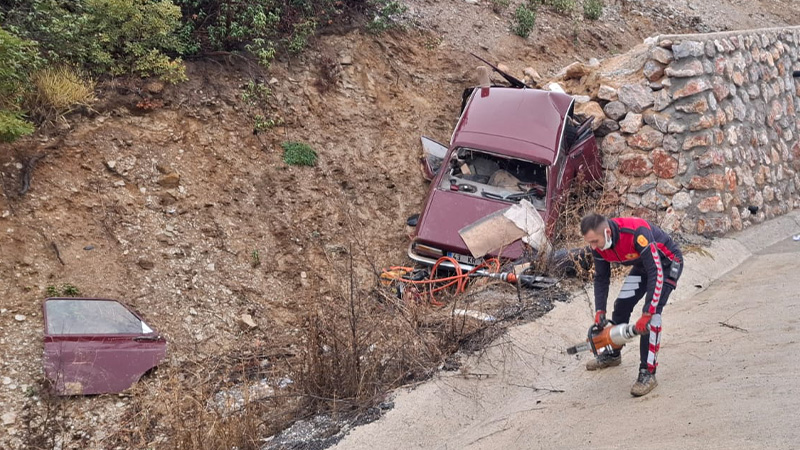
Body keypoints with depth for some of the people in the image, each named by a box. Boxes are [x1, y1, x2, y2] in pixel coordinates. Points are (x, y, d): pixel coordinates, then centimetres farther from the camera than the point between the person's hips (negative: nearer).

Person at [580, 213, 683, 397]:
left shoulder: (637, 234, -41)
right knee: (622, 305, 6)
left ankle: (647, 374, -17)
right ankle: (612, 354, 29)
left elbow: (656, 274, -39)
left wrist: (646, 314, -38)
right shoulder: (598, 245, -17)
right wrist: (599, 311, -11)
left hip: (667, 262, -7)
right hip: (643, 263, 7)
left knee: (652, 313, -20)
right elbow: (601, 278, -2)